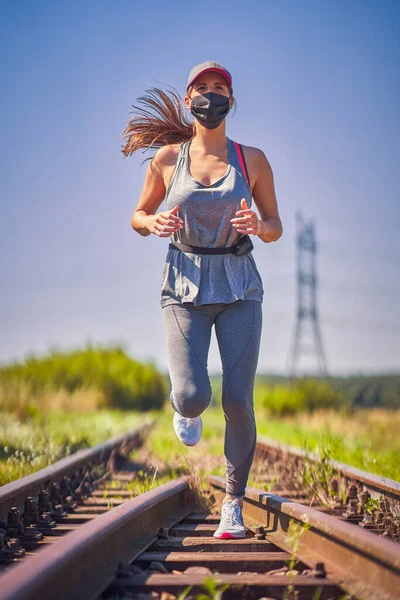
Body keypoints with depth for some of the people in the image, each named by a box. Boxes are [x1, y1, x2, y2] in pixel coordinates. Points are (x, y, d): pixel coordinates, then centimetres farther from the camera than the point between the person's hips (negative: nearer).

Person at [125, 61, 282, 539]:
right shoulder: (167, 158, 2)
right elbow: (137, 217, 12)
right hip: (184, 287, 0)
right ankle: (185, 405, 24)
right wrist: (154, 223, -12)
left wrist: (257, 225, -16)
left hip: (239, 288, 0)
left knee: (237, 400, -9)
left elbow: (275, 228, 8)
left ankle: (233, 503, 10)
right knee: (193, 397, -17)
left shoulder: (252, 159, 2)